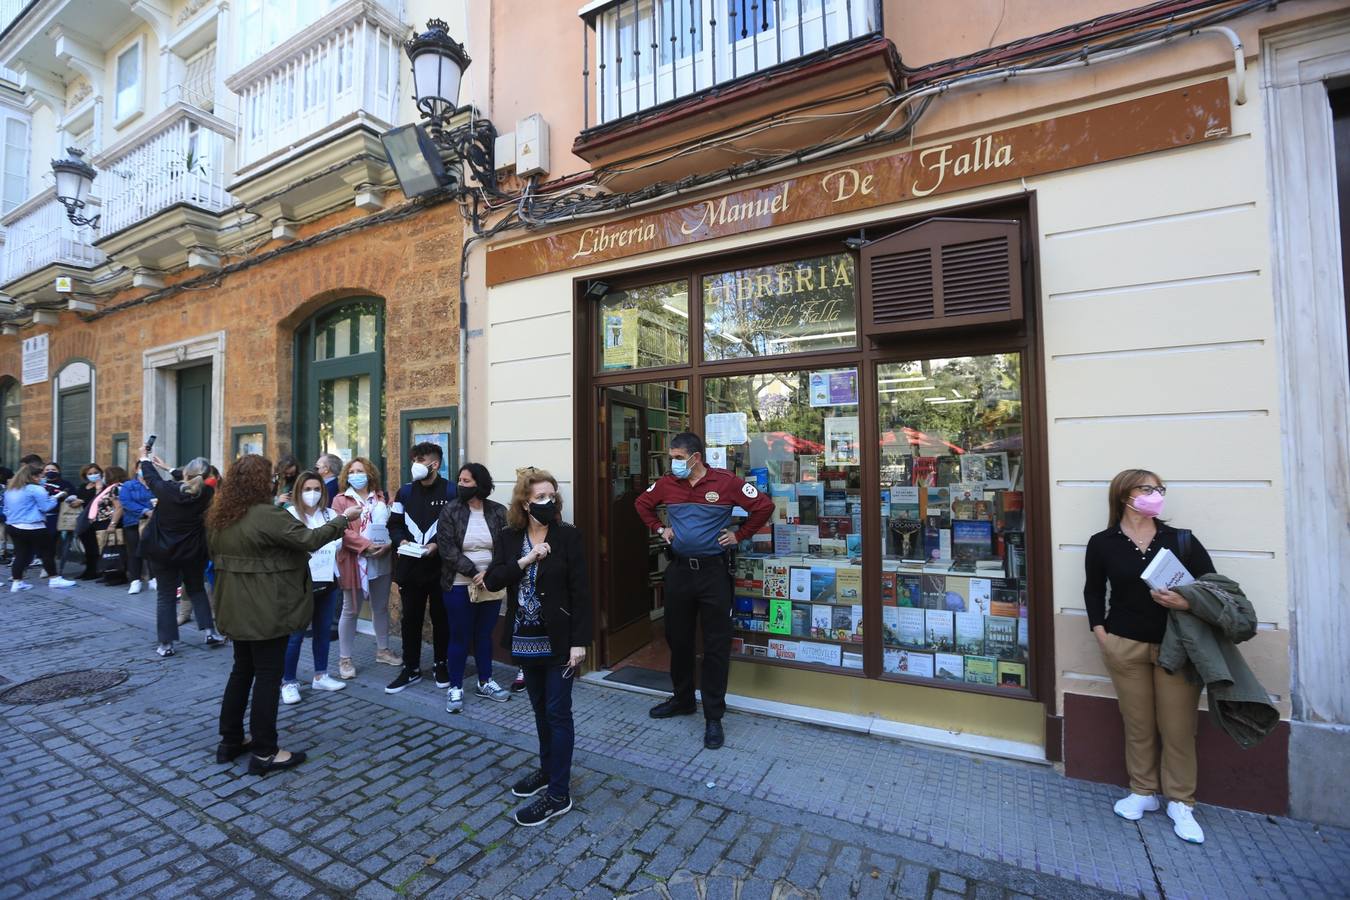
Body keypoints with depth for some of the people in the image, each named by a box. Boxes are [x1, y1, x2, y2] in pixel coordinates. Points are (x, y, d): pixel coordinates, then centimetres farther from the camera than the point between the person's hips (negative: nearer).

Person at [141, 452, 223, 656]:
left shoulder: (166, 490, -17)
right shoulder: (206, 494, -11)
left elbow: (151, 478, 6)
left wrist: (145, 461, 26)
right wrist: (167, 467, 24)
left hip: (164, 552, -1)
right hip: (194, 552, 2)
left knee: (165, 596, 8)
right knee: (197, 590, 19)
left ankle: (166, 643, 12)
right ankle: (209, 632, 12)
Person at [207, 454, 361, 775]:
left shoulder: (222, 516, 8)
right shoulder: (268, 514, -21)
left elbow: (218, 557, 17)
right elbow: (309, 539, -22)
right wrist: (343, 519, -12)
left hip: (238, 609, 9)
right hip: (267, 610, -9)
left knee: (242, 671, 20)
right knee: (267, 676, 0)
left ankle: (230, 741, 29)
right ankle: (264, 753, 9)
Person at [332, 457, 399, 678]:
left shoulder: (381, 498, 11)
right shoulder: (340, 500, -1)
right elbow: (341, 530, -13)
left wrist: (389, 544, -11)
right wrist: (366, 546, -22)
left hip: (382, 560, 4)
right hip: (354, 562, -4)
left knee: (381, 607, 15)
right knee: (350, 610, 5)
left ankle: (382, 650, 28)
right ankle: (344, 658, 17)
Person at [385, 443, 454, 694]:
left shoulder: (450, 492, -6)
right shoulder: (405, 491, 7)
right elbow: (394, 524, 10)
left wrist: (437, 544, -19)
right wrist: (401, 540, -9)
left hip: (440, 565, -3)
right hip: (410, 565, 3)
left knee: (441, 617, 10)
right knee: (410, 618, 12)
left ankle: (441, 664, 28)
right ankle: (411, 668, 26)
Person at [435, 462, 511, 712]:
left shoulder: (498, 511, -1)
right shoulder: (450, 510, -5)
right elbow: (447, 548, -12)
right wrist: (474, 573, -18)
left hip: (491, 586, 2)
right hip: (459, 586, -2)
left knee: (485, 634, 15)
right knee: (460, 637, 7)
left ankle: (485, 682, 30)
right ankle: (455, 688, 22)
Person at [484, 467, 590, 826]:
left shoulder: (568, 536, -11)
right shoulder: (507, 539, 1)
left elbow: (579, 591, -11)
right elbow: (492, 581, -9)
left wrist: (579, 642, -13)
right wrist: (525, 560, -23)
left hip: (558, 641, -4)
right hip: (525, 641, 5)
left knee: (557, 713, 4)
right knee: (540, 710, 20)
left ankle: (558, 794, 16)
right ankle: (548, 770, 39)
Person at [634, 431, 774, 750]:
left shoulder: (725, 482, -11)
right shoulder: (667, 483, 1)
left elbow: (764, 506, -6)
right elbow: (642, 503, 19)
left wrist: (740, 534, -6)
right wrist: (659, 528, 7)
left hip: (714, 570, -4)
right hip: (678, 570, 4)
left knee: (716, 645, 3)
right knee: (678, 638, 16)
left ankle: (713, 717, 17)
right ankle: (682, 699, 37)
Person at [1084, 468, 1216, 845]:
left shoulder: (1181, 540, -1)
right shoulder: (1102, 543, -2)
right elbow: (1093, 590, 7)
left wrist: (1187, 602, -21)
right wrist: (1099, 631, -1)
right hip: (1125, 646, 0)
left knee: (1177, 727, 7)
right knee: (1138, 725, 12)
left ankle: (1180, 803, 26)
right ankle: (1143, 792, 30)